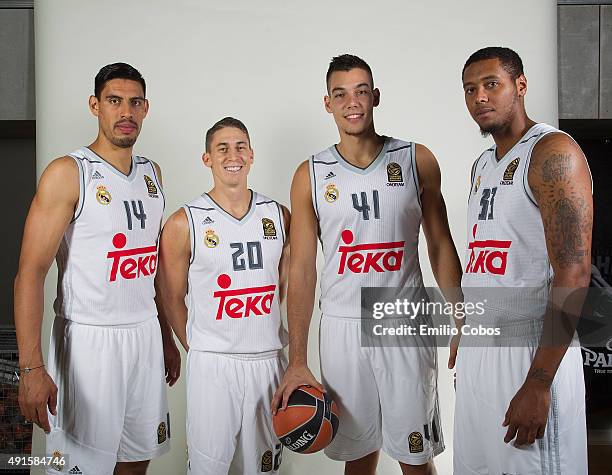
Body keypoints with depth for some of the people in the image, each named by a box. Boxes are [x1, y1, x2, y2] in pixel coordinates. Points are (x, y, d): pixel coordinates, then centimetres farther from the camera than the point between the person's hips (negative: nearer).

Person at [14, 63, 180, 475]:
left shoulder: (152, 173, 11)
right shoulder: (68, 173, -10)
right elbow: (31, 271, -15)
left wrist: (166, 337, 18)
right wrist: (31, 366, -22)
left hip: (145, 334, 6)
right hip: (90, 338, -6)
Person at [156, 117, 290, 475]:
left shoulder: (279, 216, 5)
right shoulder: (184, 223, -5)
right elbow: (172, 297, 3)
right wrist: (196, 349, 4)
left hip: (270, 359, 3)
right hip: (212, 364, -3)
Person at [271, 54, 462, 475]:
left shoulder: (417, 160, 2)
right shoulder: (310, 175, 2)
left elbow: (441, 247, 6)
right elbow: (302, 269, 1)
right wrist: (297, 361, -3)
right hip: (343, 326, 1)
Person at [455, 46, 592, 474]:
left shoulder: (553, 151, -11)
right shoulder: (483, 164, 15)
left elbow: (574, 272, -19)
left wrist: (539, 383, -23)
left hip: (532, 349, -8)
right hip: (477, 347, 8)